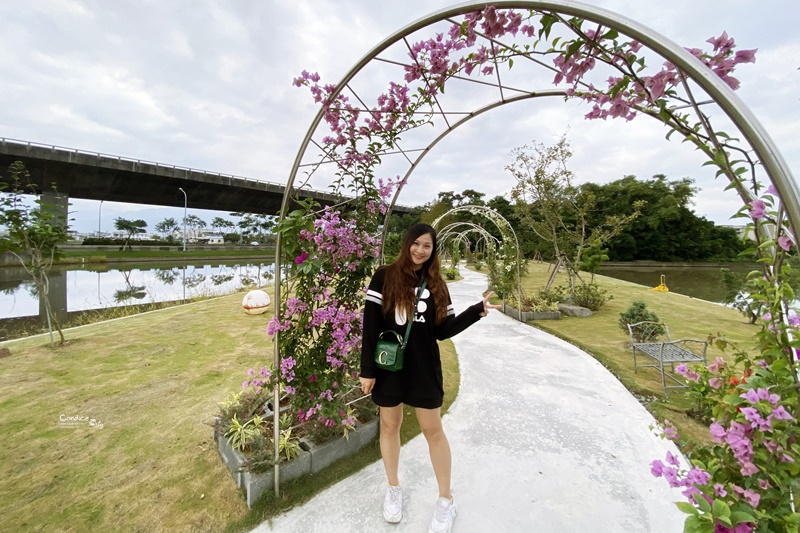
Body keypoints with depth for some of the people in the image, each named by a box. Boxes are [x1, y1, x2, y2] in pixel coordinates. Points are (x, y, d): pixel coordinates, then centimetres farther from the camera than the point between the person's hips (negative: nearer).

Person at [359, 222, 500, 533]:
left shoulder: (437, 285, 2)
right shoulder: (384, 277, -7)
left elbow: (442, 331, 0)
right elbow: (370, 325, -8)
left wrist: (477, 311, -12)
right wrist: (367, 369, -9)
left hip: (424, 367, 2)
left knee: (433, 430, 11)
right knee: (390, 426, 16)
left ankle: (446, 500, 33)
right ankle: (393, 489, 42)